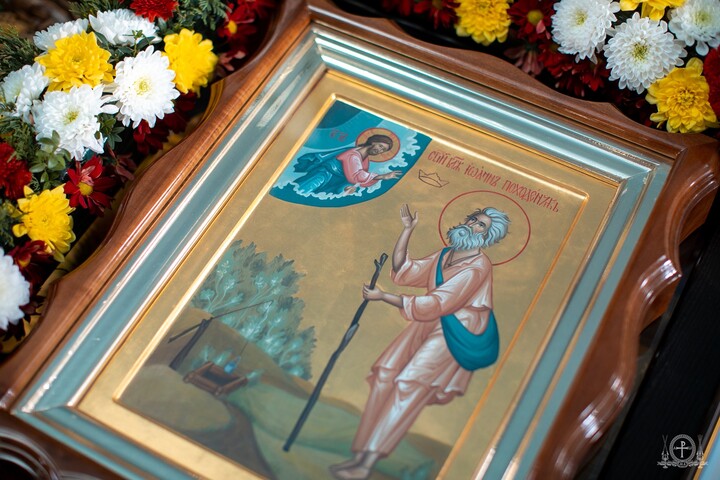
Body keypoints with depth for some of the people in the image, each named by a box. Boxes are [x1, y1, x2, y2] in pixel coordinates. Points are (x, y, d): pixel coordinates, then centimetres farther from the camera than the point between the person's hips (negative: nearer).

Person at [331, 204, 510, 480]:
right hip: (429, 324, 8)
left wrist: (383, 296, -17)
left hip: (457, 334, -8)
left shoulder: (478, 267, -14)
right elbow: (402, 272, 10)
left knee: (409, 382, -21)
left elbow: (434, 305, -20)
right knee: (386, 371, -9)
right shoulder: (444, 256, 14)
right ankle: (360, 454, -10)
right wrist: (408, 229, 3)